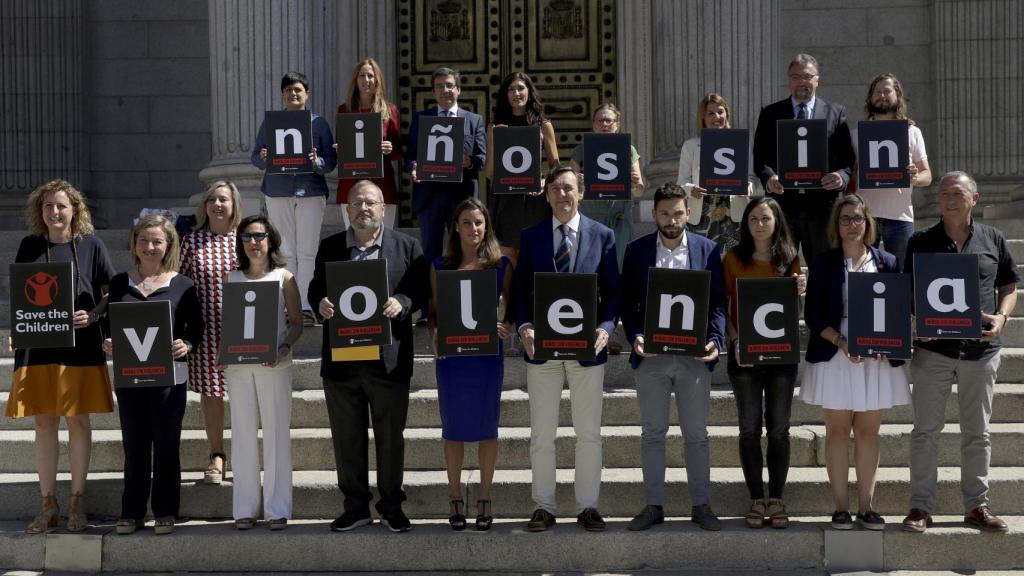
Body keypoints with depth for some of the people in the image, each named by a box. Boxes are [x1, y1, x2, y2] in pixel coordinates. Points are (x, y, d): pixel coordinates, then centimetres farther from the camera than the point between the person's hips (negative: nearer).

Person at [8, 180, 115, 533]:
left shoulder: (90, 245, 1)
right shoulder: (30, 245, 8)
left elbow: (111, 293, 4)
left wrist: (93, 315, -14)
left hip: (80, 345, -2)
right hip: (38, 345, 2)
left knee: (78, 422, 3)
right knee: (44, 423, 4)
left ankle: (77, 504, 12)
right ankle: (48, 506, 12)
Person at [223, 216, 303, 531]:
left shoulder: (284, 278, 4)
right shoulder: (230, 279, 11)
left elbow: (297, 323, 4)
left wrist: (284, 349, -13)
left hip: (274, 364, -2)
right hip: (238, 364, 2)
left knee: (276, 434, -1)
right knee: (243, 435, 4)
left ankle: (277, 509, 5)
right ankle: (244, 508, 10)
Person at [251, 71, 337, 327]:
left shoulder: (319, 124, 7)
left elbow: (331, 160, 4)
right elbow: (255, 157, 9)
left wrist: (317, 162, -17)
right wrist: (263, 159, -13)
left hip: (310, 192, -1)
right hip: (278, 192, 1)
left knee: (308, 252, -5)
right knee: (285, 252, 2)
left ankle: (306, 306, -4)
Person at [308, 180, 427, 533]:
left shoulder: (407, 247, 4)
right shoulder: (329, 248, 10)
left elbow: (421, 291, 2)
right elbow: (315, 290, 11)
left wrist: (401, 303, -18)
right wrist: (320, 303, -12)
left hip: (388, 359, -2)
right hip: (341, 358, 2)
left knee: (390, 437, 6)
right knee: (346, 437, 8)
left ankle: (391, 506, 19)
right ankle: (355, 507, 20)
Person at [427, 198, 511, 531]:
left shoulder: (500, 264, 2)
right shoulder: (441, 266, 4)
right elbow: (433, 312, 6)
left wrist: (505, 328, -16)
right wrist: (435, 336, -13)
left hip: (488, 353, 0)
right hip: (451, 354, 1)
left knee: (486, 426, 5)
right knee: (453, 428, 6)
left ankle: (484, 500, 16)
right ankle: (455, 500, 15)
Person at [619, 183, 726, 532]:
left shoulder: (707, 249, 3)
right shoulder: (637, 250, 4)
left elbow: (717, 300, 3)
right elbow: (627, 301, 5)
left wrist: (715, 340, -12)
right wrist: (635, 337, -12)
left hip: (694, 356, -1)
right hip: (650, 356, 1)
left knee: (696, 434, 6)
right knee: (652, 433, 7)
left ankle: (701, 504, 16)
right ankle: (654, 505, 15)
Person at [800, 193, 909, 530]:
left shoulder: (887, 263, 7)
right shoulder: (823, 264, 4)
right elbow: (813, 315, -1)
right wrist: (841, 342, -16)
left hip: (878, 360, 1)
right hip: (834, 359, -1)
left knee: (868, 431, 5)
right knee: (837, 431, 3)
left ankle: (866, 505, 12)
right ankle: (841, 506, 8)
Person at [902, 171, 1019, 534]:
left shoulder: (993, 240, 7)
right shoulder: (921, 243, 5)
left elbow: (1009, 287, 13)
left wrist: (1001, 317, -6)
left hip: (981, 349, 1)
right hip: (933, 349, -1)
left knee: (977, 432, 8)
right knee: (926, 429, 0)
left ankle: (977, 505, 17)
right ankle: (921, 506, 6)